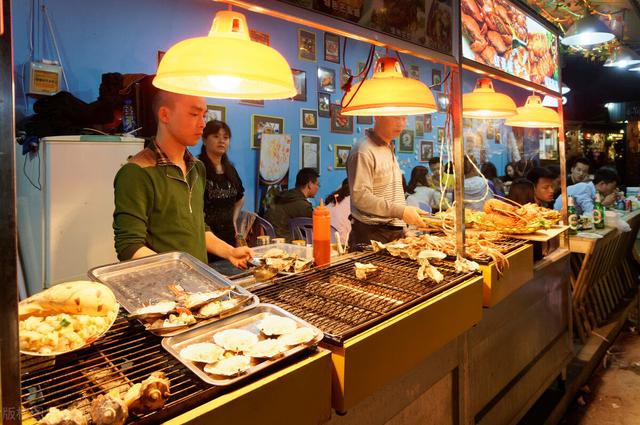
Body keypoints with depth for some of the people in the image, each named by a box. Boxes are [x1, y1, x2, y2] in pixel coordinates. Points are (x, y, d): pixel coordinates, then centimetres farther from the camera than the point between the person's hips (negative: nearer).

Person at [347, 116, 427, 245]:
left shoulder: (389, 149, 16)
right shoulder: (364, 151, -13)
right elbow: (360, 197, -21)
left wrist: (403, 229, 15)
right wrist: (401, 211, -23)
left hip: (395, 232, 8)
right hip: (371, 234, -8)